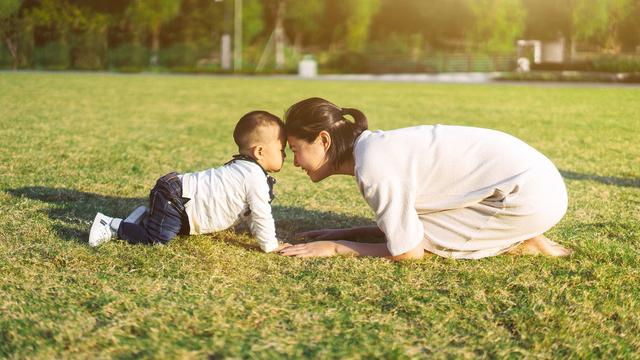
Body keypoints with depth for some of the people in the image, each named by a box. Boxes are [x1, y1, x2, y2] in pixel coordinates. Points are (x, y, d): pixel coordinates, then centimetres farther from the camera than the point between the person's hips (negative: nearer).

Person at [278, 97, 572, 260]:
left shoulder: (374, 168, -20)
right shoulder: (377, 146, 8)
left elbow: (409, 252, -14)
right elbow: (401, 225, 15)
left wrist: (335, 247, -6)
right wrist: (349, 233, 7)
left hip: (531, 196, -9)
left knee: (415, 236, -8)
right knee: (411, 226, 13)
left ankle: (521, 244, 0)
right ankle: (514, 235, 11)